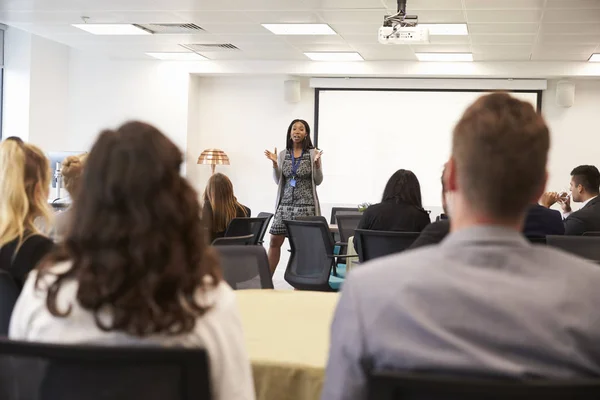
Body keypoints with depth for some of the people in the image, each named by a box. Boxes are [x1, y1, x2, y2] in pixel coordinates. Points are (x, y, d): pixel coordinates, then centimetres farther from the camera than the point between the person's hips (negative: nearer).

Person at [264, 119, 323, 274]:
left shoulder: (313, 153, 0)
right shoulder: (283, 154, 9)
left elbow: (318, 181, -1)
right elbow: (278, 181, 9)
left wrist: (316, 163, -17)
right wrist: (274, 163, -5)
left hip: (306, 205, -3)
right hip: (285, 204, 3)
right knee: (274, 241, 1)